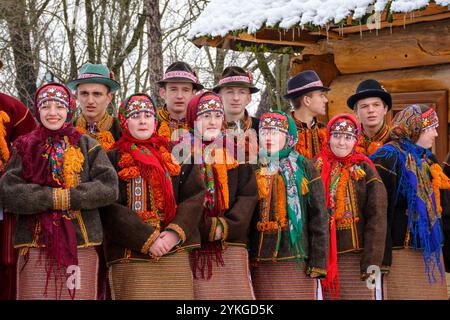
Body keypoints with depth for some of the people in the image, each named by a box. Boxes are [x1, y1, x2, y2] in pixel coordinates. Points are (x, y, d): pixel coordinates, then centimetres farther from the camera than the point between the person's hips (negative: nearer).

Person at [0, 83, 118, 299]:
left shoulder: (88, 146, 10)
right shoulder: (24, 147, 11)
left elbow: (109, 188, -2)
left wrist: (68, 197, -12)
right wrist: (54, 197, -12)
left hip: (81, 246, 0)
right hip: (35, 247, 0)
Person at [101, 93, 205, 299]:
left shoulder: (175, 156, 15)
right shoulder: (113, 159, 5)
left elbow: (195, 196, 5)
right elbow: (110, 209, -6)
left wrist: (176, 231, -11)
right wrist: (148, 239, -15)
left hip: (175, 252, 3)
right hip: (130, 257, -3)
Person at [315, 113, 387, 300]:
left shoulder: (364, 169, 0)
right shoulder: (317, 168, 6)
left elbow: (377, 216, -6)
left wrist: (372, 261, -14)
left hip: (356, 258, -2)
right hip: (325, 256, 2)